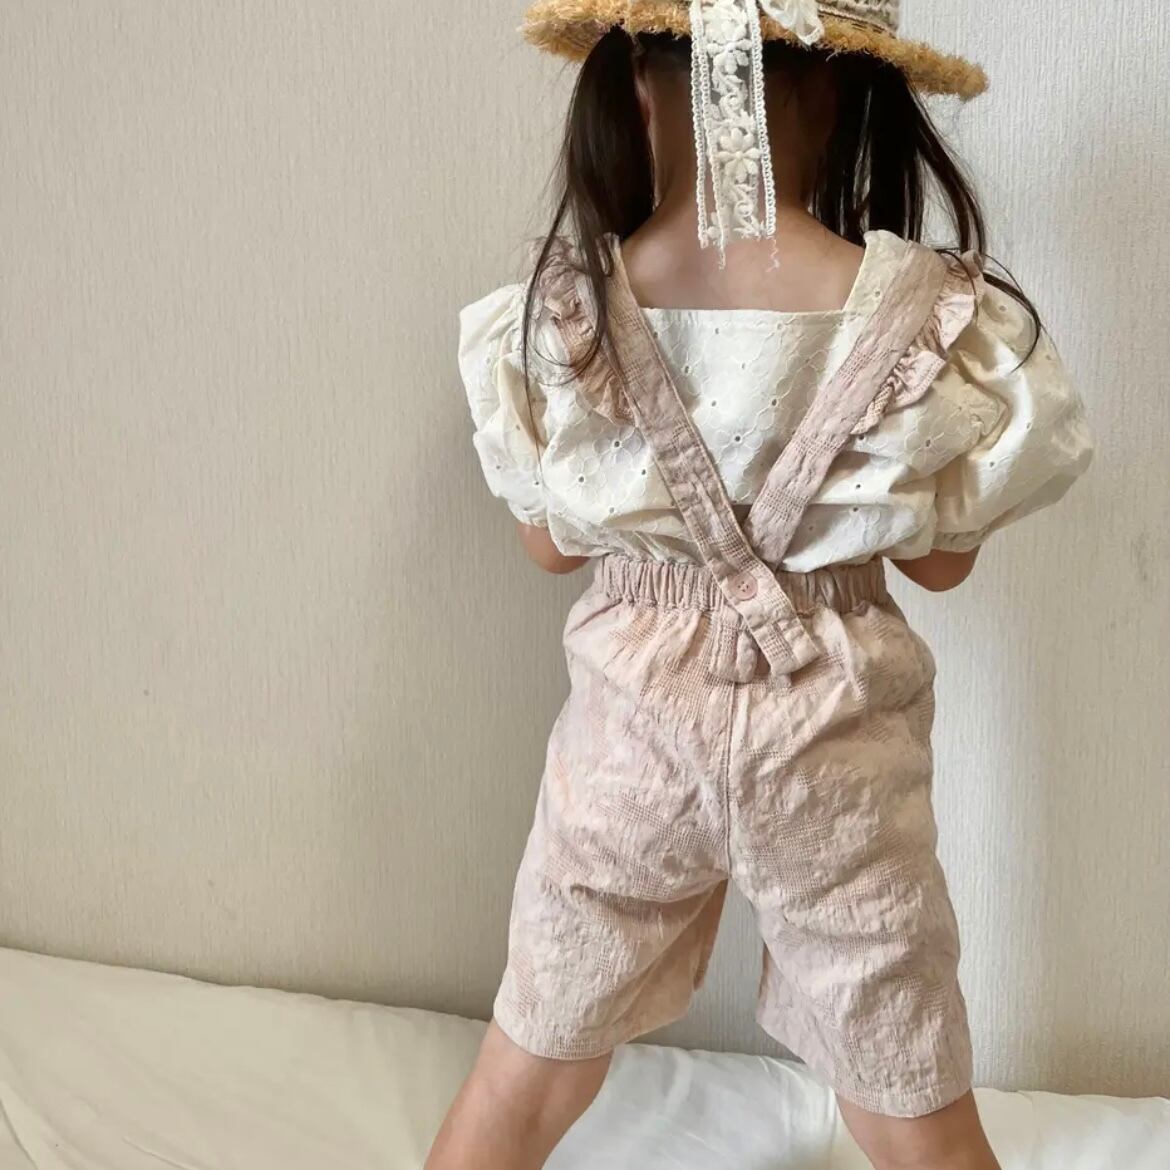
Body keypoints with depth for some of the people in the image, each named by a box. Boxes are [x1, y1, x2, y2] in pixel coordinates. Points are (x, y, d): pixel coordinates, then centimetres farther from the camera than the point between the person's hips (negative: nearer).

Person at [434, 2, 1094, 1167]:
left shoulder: (561, 313, -12)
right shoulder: (924, 319, -16)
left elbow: (550, 542, 1)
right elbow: (943, 557, -3)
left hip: (634, 720, 1)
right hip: (832, 740, 0)